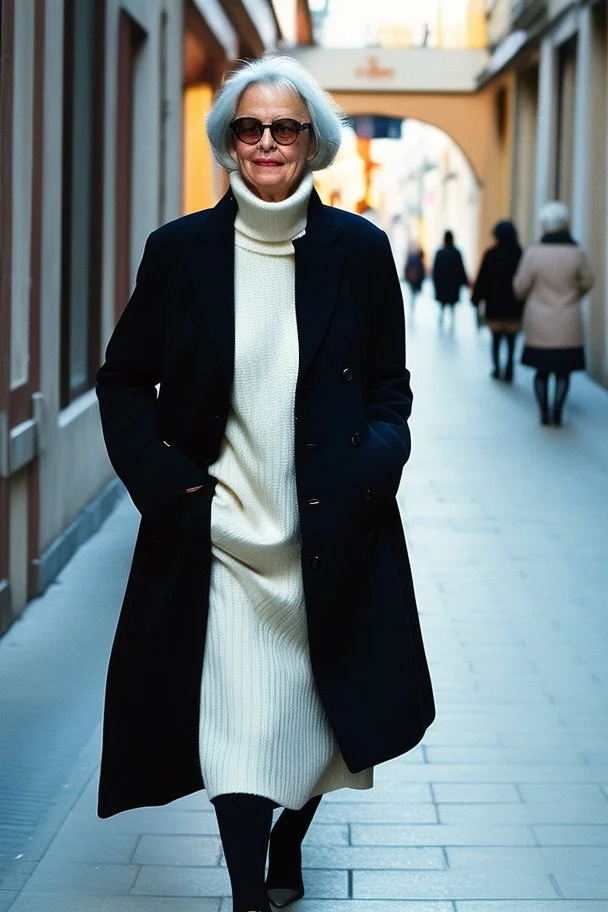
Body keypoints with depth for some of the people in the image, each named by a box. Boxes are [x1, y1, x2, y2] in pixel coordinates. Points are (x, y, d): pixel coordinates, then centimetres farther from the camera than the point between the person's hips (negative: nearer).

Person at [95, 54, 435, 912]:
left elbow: (390, 385, 8)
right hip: (221, 534, -1)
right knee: (235, 725, -6)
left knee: (315, 705, 14)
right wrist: (162, 479, -7)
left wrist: (371, 468, -9)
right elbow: (124, 382, 5)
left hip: (332, 538, 1)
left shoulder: (360, 249, 0)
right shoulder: (179, 250, -1)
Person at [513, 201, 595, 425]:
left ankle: (544, 413, 13)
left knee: (542, 369, 12)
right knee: (563, 370, 10)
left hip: (539, 323, 0)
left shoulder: (533, 253, -12)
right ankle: (557, 412, 7)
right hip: (568, 325, 0)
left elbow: (520, 287, -6)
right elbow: (587, 281, 3)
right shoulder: (577, 253, -10)